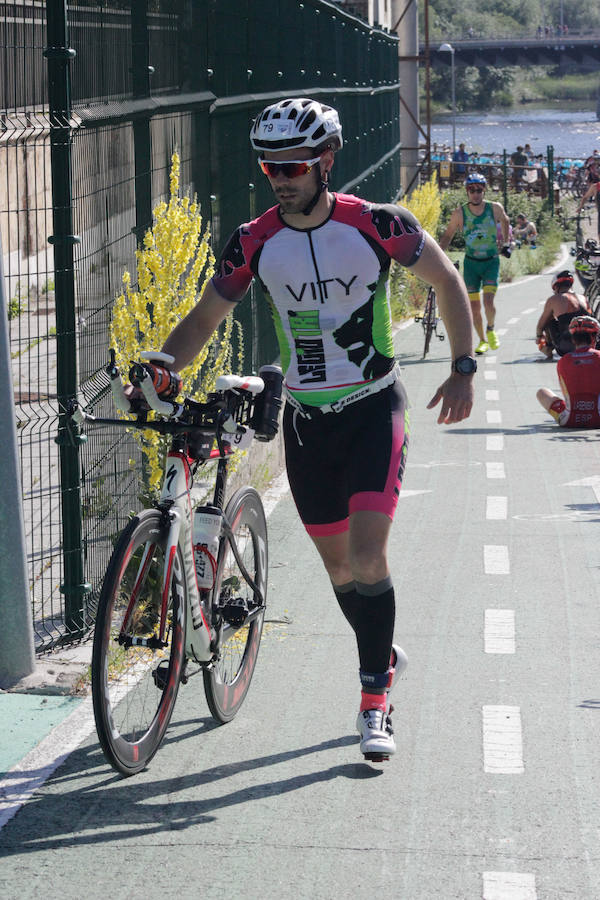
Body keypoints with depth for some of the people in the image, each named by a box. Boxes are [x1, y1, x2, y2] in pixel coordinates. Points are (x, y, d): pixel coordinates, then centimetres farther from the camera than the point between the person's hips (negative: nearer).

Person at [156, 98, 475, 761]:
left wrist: (463, 369, -2)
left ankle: (374, 701, -4)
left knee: (367, 559, -15)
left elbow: (445, 280, 2)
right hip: (306, 419, 3)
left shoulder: (378, 226, -13)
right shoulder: (255, 243, -7)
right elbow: (206, 317, 4)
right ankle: (385, 656, 38)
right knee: (337, 566, 11)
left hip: (374, 411, -3)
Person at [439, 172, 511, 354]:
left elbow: (505, 222, 14)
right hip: (471, 263, 1)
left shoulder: (495, 208, -9)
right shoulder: (460, 213, -9)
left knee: (488, 302, -17)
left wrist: (506, 244, 14)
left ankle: (491, 329, 13)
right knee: (474, 307, 1)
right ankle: (482, 341, 21)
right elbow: (448, 235, 4)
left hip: (491, 262, -1)